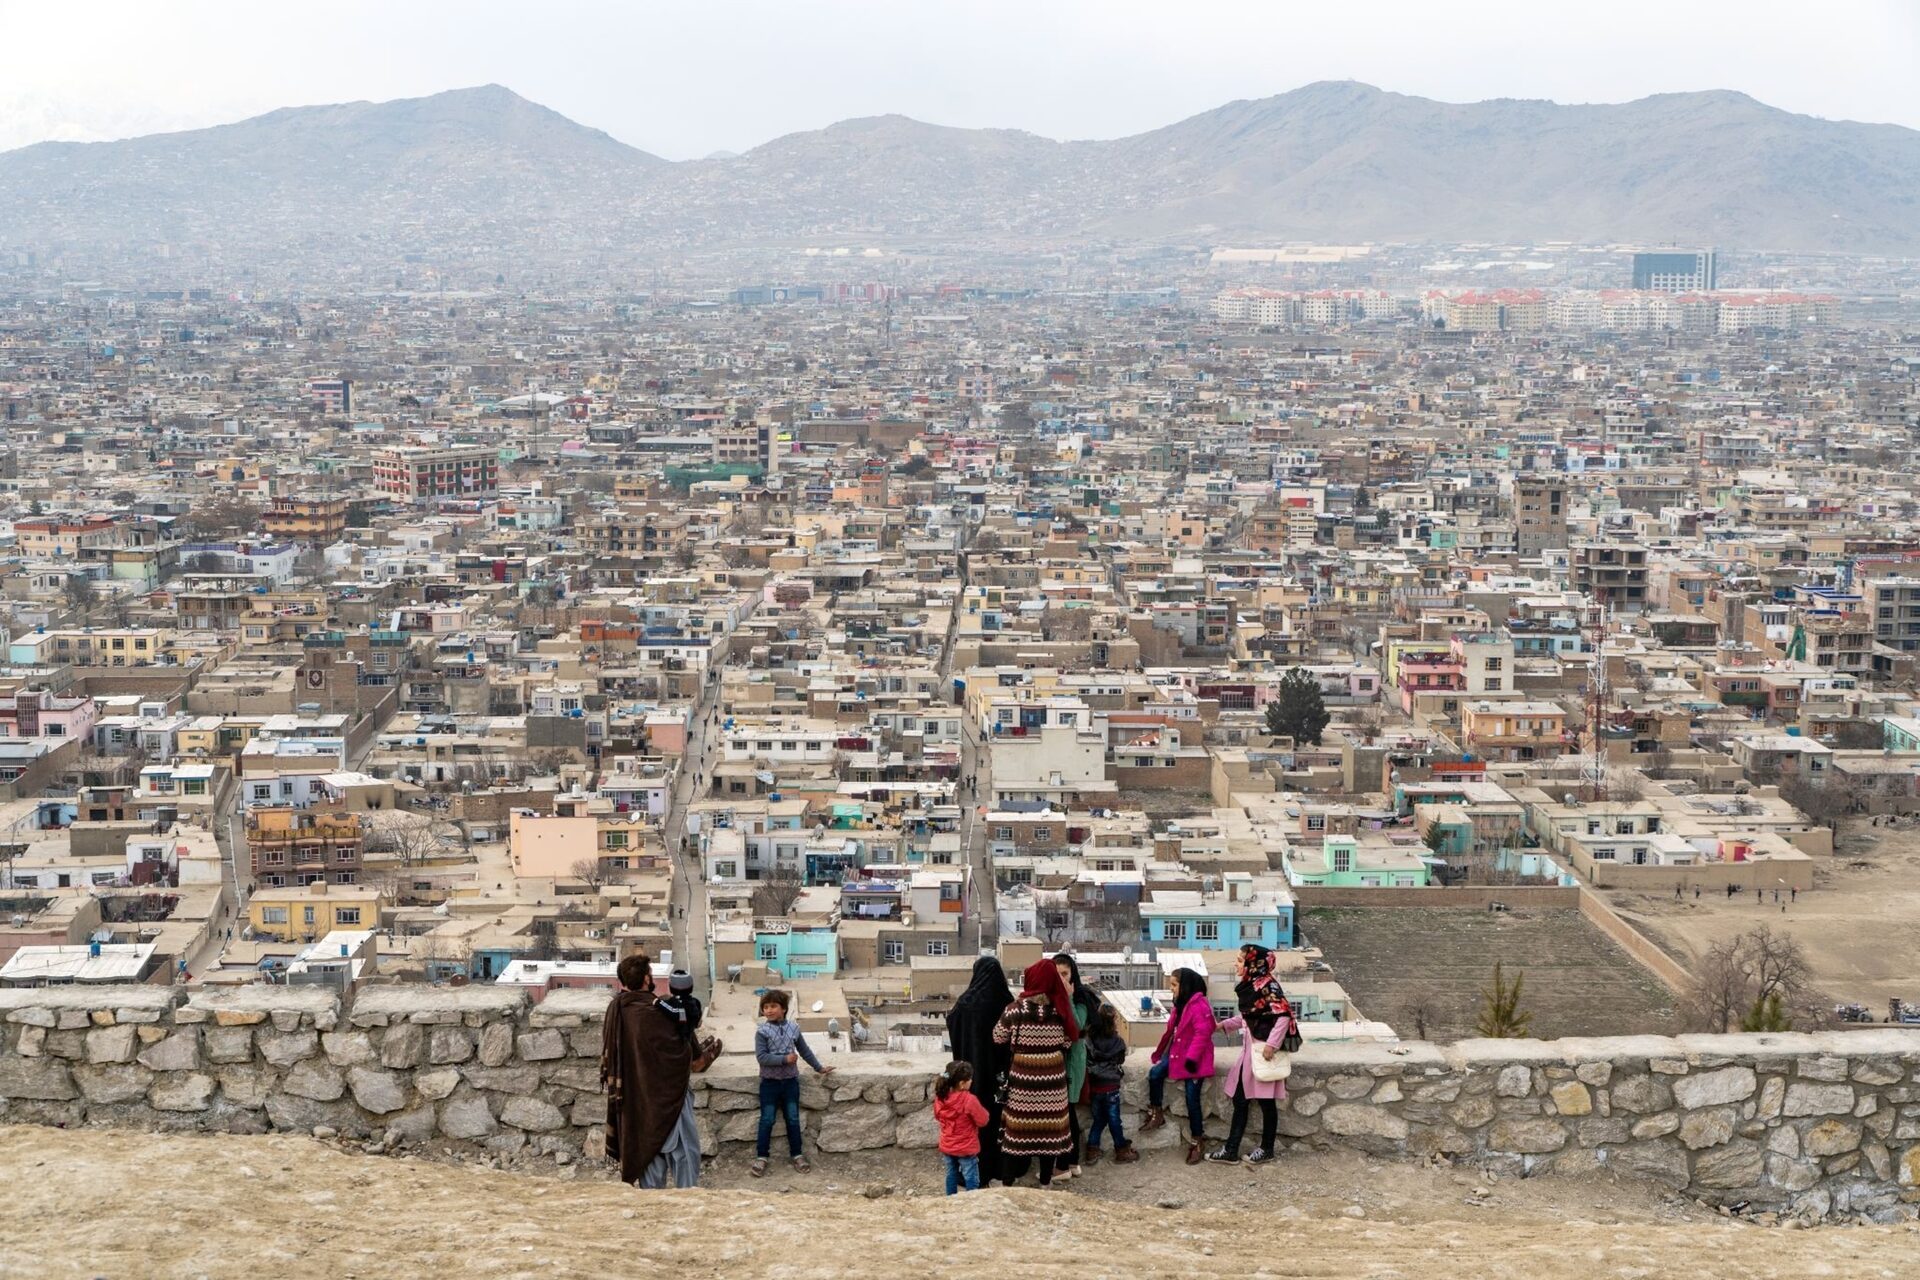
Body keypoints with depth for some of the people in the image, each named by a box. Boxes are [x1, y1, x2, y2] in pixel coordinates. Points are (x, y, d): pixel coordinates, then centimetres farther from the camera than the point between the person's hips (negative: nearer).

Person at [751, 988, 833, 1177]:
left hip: (790, 1080, 3)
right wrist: (785, 1059, -22)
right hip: (770, 1082, -3)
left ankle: (797, 1155, 19)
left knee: (793, 1119, 9)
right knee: (767, 1120, 1)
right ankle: (761, 1157, 8)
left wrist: (819, 1068, 16)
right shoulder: (762, 1031, -10)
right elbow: (761, 1057, -17)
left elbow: (805, 1050, 12)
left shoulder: (793, 1028, 1)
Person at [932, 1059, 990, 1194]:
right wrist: (982, 1110, 1)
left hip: (947, 1147, 5)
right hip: (966, 1148, -5)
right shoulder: (969, 1100, -27)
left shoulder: (940, 1097, -9)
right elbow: (982, 1121, -17)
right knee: (971, 1180, 7)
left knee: (951, 1176, 20)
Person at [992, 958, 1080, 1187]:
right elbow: (1069, 1040, 3)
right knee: (1049, 1125, 10)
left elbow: (998, 1038, -1)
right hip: (1052, 1080, 2)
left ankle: (1010, 1176, 12)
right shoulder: (1060, 1009, -6)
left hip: (1022, 1079, -2)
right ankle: (1046, 1178, 18)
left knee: (1018, 1125, 7)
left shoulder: (1016, 1010, -12)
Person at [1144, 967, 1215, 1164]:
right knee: (1155, 1074, -13)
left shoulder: (1199, 1006, -19)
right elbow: (1171, 1030, 18)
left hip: (1194, 1060, -8)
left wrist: (1192, 1057, -28)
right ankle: (1156, 1114, 3)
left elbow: (1202, 1034, -24)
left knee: (1192, 1099, -5)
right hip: (1177, 1053, 8)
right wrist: (1160, 1052, 19)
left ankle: (1197, 1142, 5)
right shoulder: (1180, 1005, 12)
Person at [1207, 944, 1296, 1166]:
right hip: (1250, 1048, 9)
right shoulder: (1249, 985, 11)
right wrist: (1224, 1025, 20)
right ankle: (1230, 1150, 13)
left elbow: (1284, 1015, -21)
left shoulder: (1267, 985, -15)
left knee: (1266, 1101, 4)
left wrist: (1271, 1044, -24)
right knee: (1239, 1099, 9)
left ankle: (1266, 1149, 16)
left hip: (1264, 1050, -9)